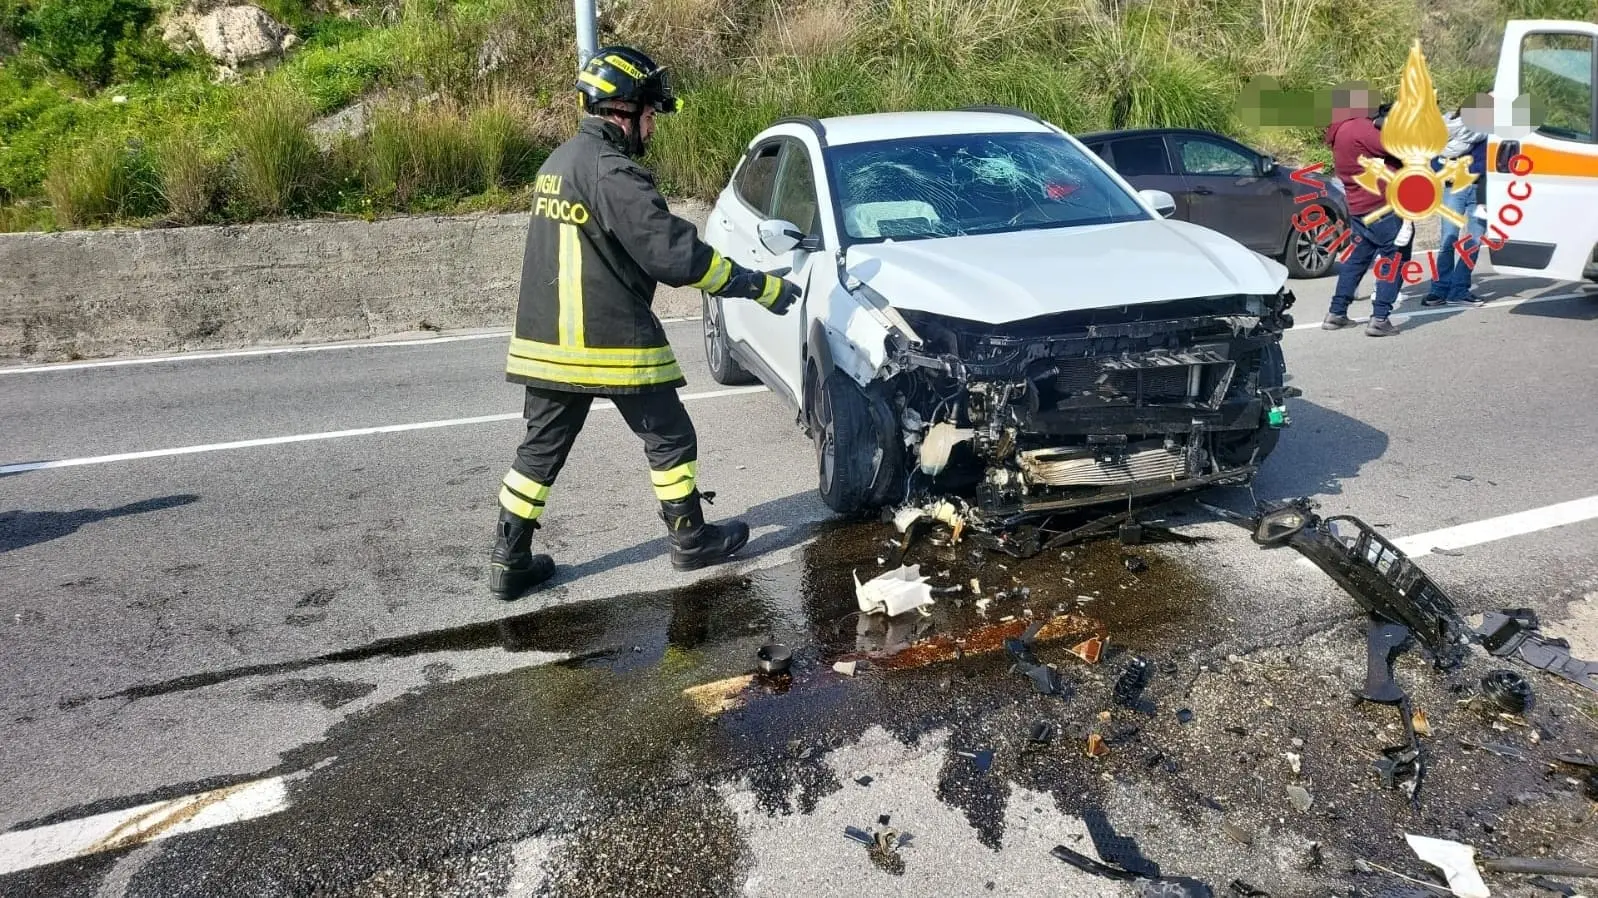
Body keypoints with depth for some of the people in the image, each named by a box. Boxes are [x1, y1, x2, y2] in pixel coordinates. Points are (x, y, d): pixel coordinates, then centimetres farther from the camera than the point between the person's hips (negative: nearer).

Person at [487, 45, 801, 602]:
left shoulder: (558, 163, 13)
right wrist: (763, 287, -15)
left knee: (541, 449, 14)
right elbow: (676, 254, -21)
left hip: (548, 341, 8)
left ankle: (509, 564, 17)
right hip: (612, 342, -8)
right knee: (669, 440, 10)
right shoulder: (612, 172, -17)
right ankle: (691, 540, 23)